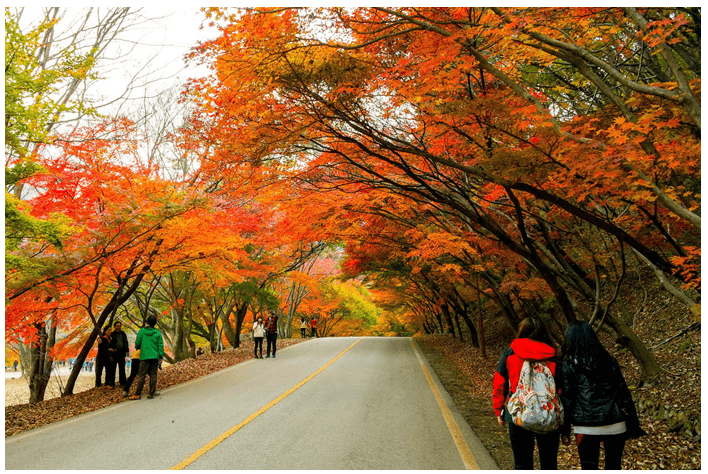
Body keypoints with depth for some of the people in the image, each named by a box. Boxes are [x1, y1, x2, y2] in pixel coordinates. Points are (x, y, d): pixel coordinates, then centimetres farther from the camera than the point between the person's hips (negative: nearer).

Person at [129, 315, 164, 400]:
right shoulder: (158, 333, 3)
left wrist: (138, 349, 26)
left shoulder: (142, 331, -1)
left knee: (142, 375, 0)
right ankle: (151, 393, 5)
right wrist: (161, 357, 5)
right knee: (153, 375, 5)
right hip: (155, 357, 2)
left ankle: (137, 394, 0)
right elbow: (161, 345, 2)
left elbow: (137, 343, 4)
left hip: (145, 356, -1)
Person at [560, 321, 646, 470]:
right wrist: (633, 424, 12)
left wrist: (565, 428, 3)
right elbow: (623, 392, 5)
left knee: (589, 467, 8)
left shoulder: (568, 365, -5)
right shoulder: (609, 361, 4)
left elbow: (566, 398, -5)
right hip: (615, 424, 3)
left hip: (587, 428, -3)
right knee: (614, 467, 17)